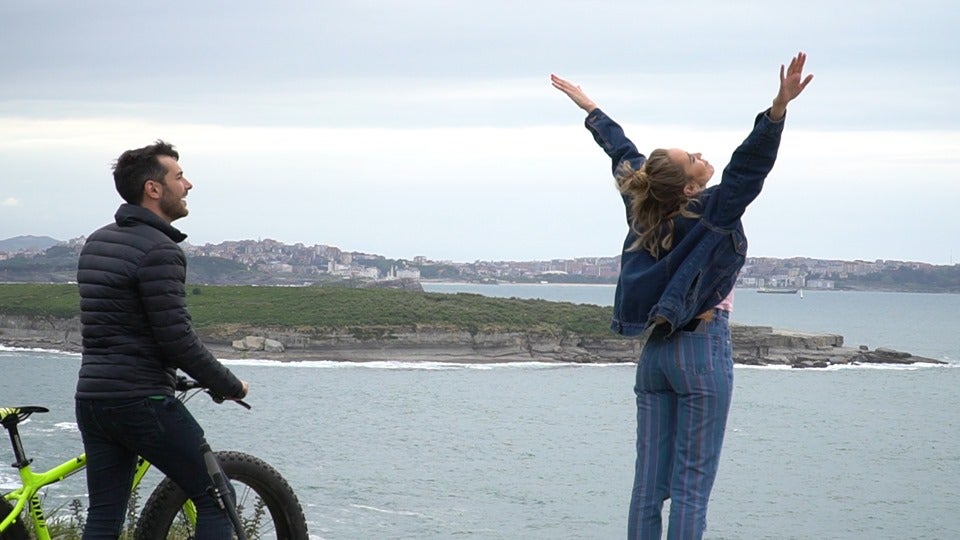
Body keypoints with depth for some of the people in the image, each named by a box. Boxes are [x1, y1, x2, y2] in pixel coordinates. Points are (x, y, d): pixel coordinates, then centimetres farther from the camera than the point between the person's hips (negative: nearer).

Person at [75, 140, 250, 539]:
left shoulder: (96, 242, 14)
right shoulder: (160, 251, -14)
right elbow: (177, 339, -17)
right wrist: (230, 386, -4)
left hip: (91, 398, 9)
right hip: (143, 402, -8)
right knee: (216, 501, 2)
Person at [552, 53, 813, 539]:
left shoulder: (644, 208, 4)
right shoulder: (712, 212, -13)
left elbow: (622, 152, 18)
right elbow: (751, 162, -24)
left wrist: (590, 108, 32)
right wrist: (779, 107, -34)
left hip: (654, 351, 7)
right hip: (703, 350, -7)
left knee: (648, 482, 6)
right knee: (692, 483, -6)